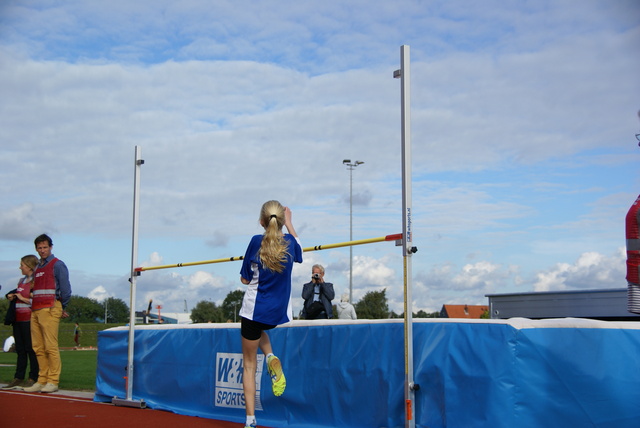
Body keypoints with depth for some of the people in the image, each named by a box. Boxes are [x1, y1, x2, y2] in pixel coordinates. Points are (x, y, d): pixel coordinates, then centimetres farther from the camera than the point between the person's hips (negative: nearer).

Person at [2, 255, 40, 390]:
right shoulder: (21, 281, 17)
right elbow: (14, 293, 31)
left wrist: (23, 299, -14)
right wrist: (10, 295, 9)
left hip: (28, 319, -9)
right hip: (17, 319, 9)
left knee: (31, 349, -5)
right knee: (20, 350, 10)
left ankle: (33, 378, -1)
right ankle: (18, 378, 13)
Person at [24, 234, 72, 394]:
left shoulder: (57, 265, 0)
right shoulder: (37, 268, 23)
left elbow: (65, 289, -3)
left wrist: (62, 308, 4)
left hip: (49, 309, -7)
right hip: (35, 311, 7)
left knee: (50, 347, -10)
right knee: (38, 347, 5)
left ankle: (53, 381, -9)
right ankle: (42, 380, 8)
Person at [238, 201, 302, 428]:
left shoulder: (257, 241, -13)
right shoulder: (289, 241, -5)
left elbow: (245, 279, -6)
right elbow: (299, 253, 22)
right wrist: (289, 222, 26)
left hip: (255, 308, -3)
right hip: (279, 312, 4)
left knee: (249, 364, 11)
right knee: (259, 330, 38)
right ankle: (271, 358, 6)